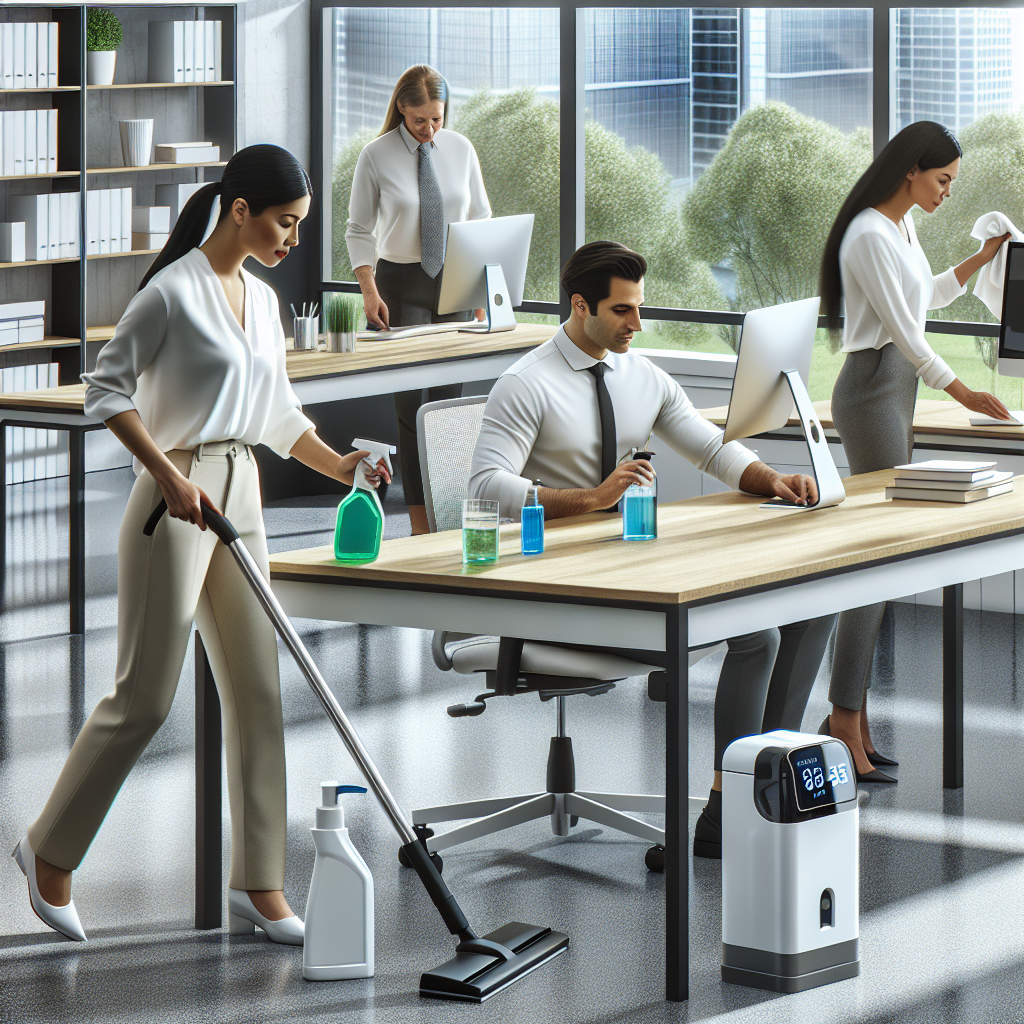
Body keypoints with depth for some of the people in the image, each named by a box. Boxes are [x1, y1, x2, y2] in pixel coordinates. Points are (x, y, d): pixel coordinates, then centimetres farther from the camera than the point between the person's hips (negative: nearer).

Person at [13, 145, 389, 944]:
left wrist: (340, 465, 7)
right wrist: (167, 473, -19)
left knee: (258, 692, 5)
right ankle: (51, 848, 13)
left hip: (241, 498, 8)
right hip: (177, 500, -8)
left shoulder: (262, 299, 12)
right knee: (145, 697, -4)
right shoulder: (173, 292, -12)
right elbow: (106, 387, -12)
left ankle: (258, 886, 10)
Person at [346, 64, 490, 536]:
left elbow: (479, 218, 10)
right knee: (410, 400, -4)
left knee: (449, 397, 1)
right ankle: (419, 521, -1)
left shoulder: (460, 149, 3)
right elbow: (359, 229, -1)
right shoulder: (376, 156, -5)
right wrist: (369, 290, -12)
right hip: (400, 281, -3)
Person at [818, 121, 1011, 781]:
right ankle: (846, 725, -12)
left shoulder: (904, 225, 13)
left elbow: (926, 297, 28)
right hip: (873, 387, -10)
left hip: (898, 389, 10)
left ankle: (849, 713, 10)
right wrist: (961, 392, -13)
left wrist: (982, 260, 20)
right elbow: (902, 327, -17)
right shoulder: (869, 236, -17)